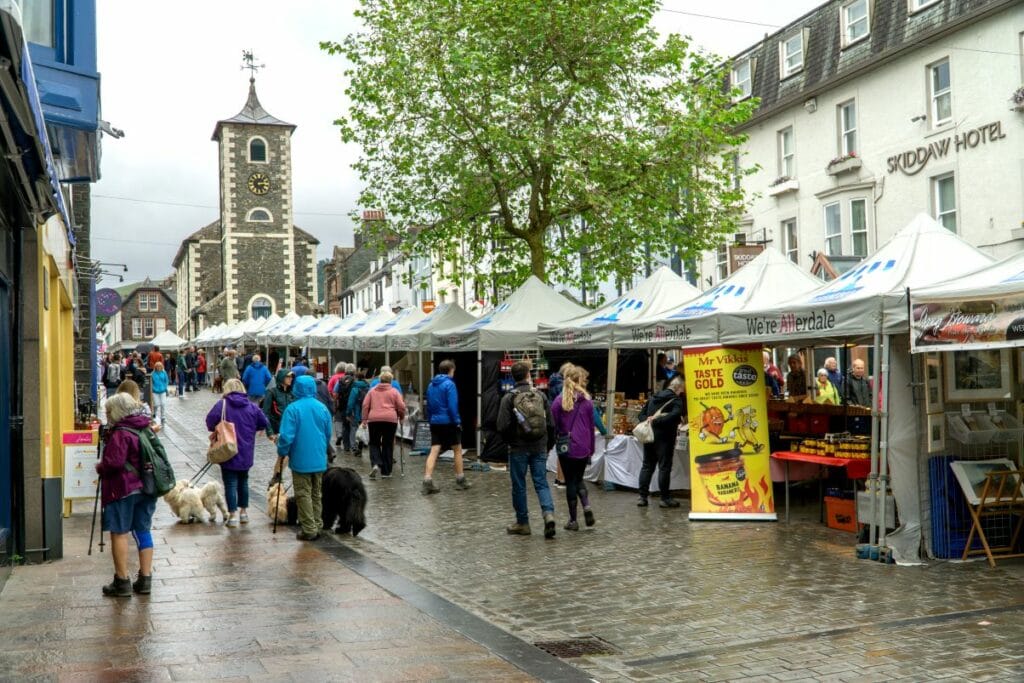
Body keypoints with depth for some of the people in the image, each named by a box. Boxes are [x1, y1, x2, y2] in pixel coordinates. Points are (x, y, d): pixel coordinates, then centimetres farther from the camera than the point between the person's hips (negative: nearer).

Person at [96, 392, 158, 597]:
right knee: (143, 531, 11)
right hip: (146, 488, 8)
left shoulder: (120, 433, -14)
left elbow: (114, 463, -23)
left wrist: (100, 467, -3)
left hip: (123, 489, -7)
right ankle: (145, 579, 14)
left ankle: (122, 581, 5)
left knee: (119, 533, 2)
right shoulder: (146, 429, 11)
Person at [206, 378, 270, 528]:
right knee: (243, 481, 19)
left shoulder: (222, 404, -10)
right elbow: (264, 423, 0)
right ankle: (244, 512, 26)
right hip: (246, 453, 4)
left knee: (230, 483, 3)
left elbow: (210, 421, -17)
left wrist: (216, 430, 3)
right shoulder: (251, 406, 1)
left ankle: (233, 515, 2)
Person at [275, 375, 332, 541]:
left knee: (303, 495, 3)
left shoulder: (293, 409, -14)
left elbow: (286, 436, -16)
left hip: (301, 460, -5)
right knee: (317, 494, 15)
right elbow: (328, 434, 11)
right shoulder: (322, 408, 2)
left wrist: (281, 456, -2)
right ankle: (317, 527, 20)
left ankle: (309, 530, 3)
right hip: (320, 460, 5)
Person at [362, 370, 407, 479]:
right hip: (390, 419, -1)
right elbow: (401, 407, 2)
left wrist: (364, 419, 9)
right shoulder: (394, 391, 9)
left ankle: (375, 464, -14)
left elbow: (365, 405, 7)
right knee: (388, 445, 7)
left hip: (374, 419, 1)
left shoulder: (372, 390, 14)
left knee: (374, 443, 11)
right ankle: (386, 472, 8)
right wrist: (401, 417, 17)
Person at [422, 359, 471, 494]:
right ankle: (460, 480, 18)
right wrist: (457, 422, -11)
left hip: (435, 422, 6)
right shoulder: (449, 384, -12)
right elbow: (452, 406, -17)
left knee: (434, 451, 1)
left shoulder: (431, 385, 10)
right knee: (457, 450, 10)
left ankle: (427, 480, -12)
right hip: (448, 422, -6)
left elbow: (428, 405, 14)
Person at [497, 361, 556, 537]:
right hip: (539, 448, 3)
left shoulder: (509, 398, -8)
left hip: (518, 449, -3)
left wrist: (510, 441, 8)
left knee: (519, 486, 8)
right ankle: (549, 513, -12)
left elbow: (503, 426, -11)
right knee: (541, 483, 9)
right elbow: (551, 424, 4)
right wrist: (548, 445, 16)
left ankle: (522, 523, 15)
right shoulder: (541, 395, 2)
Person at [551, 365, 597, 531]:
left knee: (570, 482, 6)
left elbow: (554, 426, -3)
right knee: (578, 479, 19)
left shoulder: (559, 401, -6)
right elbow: (591, 427, 6)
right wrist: (591, 449, 14)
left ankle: (573, 520, 8)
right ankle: (586, 505, -5)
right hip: (583, 448, 2)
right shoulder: (587, 401, 0)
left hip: (566, 448, -2)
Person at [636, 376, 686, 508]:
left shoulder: (653, 398, 14)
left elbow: (642, 414, 13)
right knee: (664, 467, 1)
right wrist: (656, 421, -23)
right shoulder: (677, 400, -7)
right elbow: (675, 415, -26)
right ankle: (665, 498, 5)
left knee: (647, 466, 10)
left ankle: (642, 497, 11)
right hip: (664, 437, -6)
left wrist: (649, 420, -3)